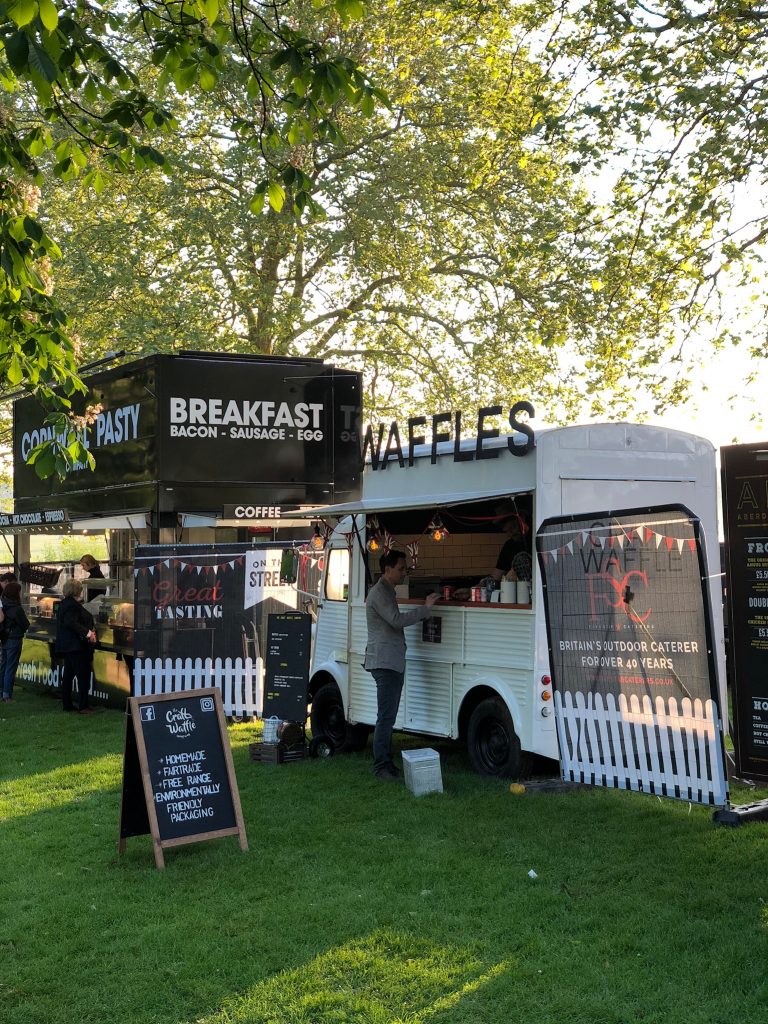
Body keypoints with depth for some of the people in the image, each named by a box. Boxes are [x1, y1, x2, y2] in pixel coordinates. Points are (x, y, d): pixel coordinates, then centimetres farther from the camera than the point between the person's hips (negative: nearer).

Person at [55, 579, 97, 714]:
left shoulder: (64, 604, 15)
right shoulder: (73, 605, -16)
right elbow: (71, 623, -28)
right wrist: (87, 632, -27)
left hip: (67, 647, 10)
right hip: (76, 646, -10)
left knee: (68, 675, 13)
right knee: (83, 676, -6)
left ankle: (67, 704, 17)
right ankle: (83, 706, -6)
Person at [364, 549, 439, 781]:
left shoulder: (389, 592, 21)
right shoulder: (379, 593, -12)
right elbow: (397, 620, -22)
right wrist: (426, 608, -16)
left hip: (394, 663, 10)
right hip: (384, 663, -10)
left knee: (389, 717, 12)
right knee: (386, 716, -10)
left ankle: (387, 763, 16)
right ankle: (381, 766, -8)